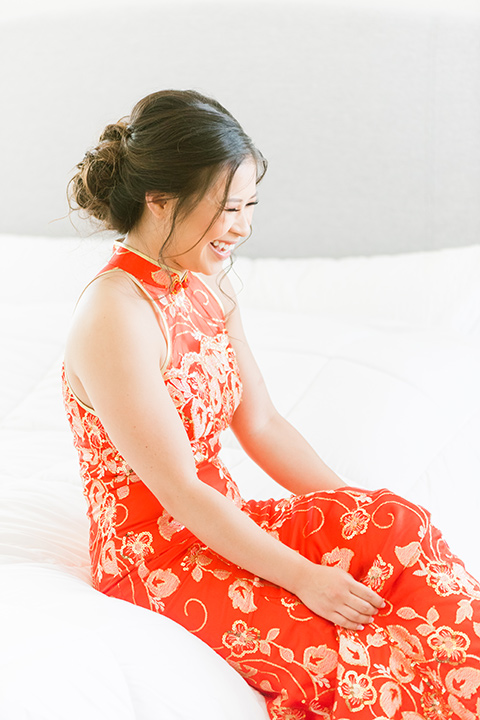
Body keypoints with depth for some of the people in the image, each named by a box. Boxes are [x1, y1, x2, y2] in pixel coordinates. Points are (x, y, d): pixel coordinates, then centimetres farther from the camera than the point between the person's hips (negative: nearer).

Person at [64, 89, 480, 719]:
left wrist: (358, 516, -1)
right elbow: (179, 491, -22)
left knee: (394, 526, -16)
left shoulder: (207, 285, 5)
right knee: (352, 654, -23)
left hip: (220, 524, 8)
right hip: (153, 557, -7)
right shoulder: (115, 315, -23)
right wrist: (304, 577, -21)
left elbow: (261, 425, 9)